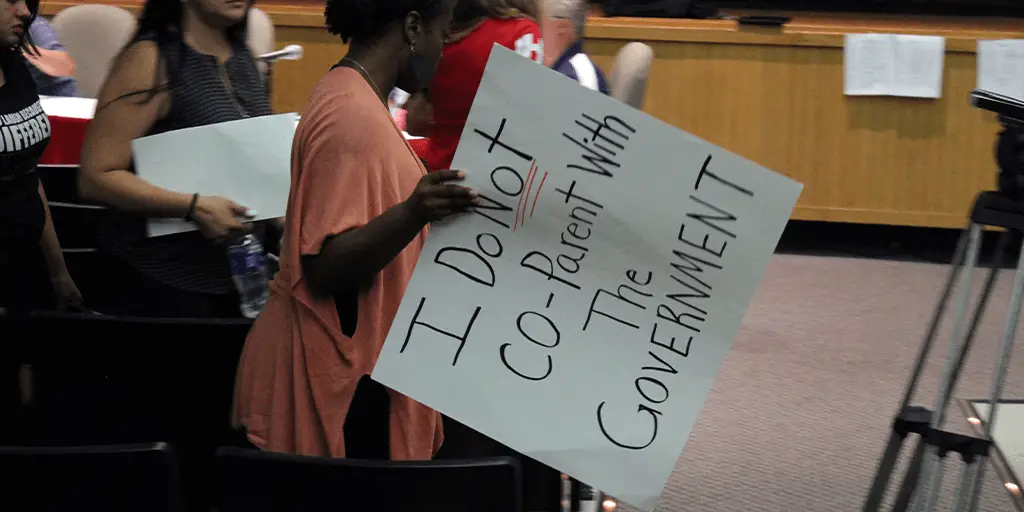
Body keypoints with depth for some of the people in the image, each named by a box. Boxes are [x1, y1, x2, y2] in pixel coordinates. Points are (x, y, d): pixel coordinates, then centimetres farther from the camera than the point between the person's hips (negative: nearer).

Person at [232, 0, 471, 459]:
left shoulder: (351, 101, 11)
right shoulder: (353, 117, -20)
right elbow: (326, 268, -24)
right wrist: (413, 215, -36)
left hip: (353, 363, 10)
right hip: (342, 374, -10)